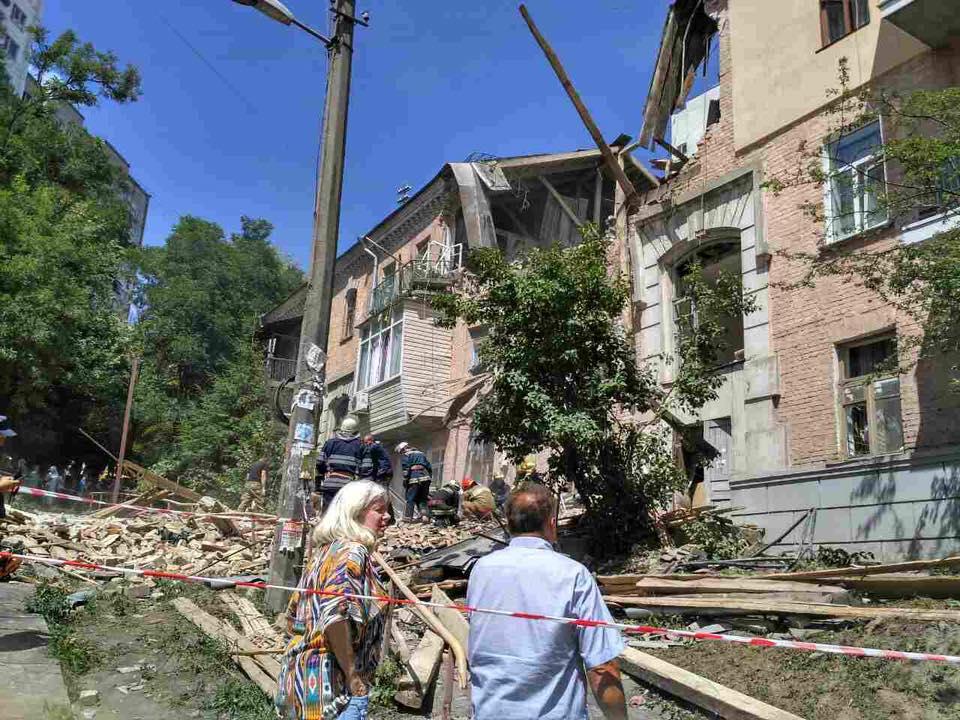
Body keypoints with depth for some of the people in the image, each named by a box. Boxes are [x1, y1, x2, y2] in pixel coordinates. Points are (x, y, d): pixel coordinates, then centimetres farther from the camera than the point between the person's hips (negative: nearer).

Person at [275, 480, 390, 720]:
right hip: (329, 683, -9)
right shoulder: (353, 552, -15)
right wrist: (353, 675, -20)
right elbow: (335, 616, -28)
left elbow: (294, 615, 17)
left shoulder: (325, 550, 12)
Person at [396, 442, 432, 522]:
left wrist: (405, 480, -5)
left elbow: (406, 468, -7)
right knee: (423, 499, 10)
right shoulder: (421, 454, 26)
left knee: (410, 499, -1)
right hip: (426, 478, 6)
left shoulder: (406, 455, 6)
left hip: (414, 479, -6)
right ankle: (425, 516, -1)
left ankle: (408, 517, -4)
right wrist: (429, 477, 24)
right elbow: (429, 467, 23)